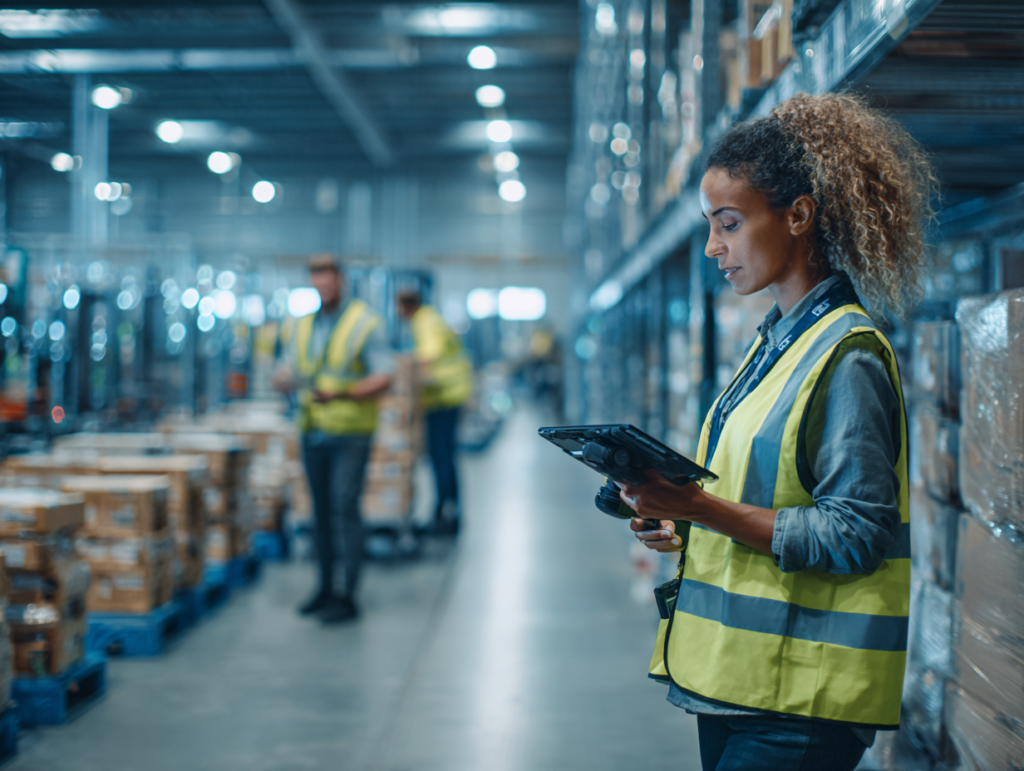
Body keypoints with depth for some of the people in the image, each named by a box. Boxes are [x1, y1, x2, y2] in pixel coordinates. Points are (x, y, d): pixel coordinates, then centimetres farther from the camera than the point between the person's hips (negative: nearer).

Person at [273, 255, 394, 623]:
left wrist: (341, 394, -29)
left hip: (350, 434, -6)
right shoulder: (304, 325, 11)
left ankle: (347, 598, -4)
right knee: (322, 511, 10)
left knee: (344, 510, -9)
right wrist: (286, 380, -14)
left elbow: (383, 379, -14)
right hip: (313, 432, 6)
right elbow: (286, 375, 11)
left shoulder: (365, 322, -7)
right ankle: (326, 588, 19)